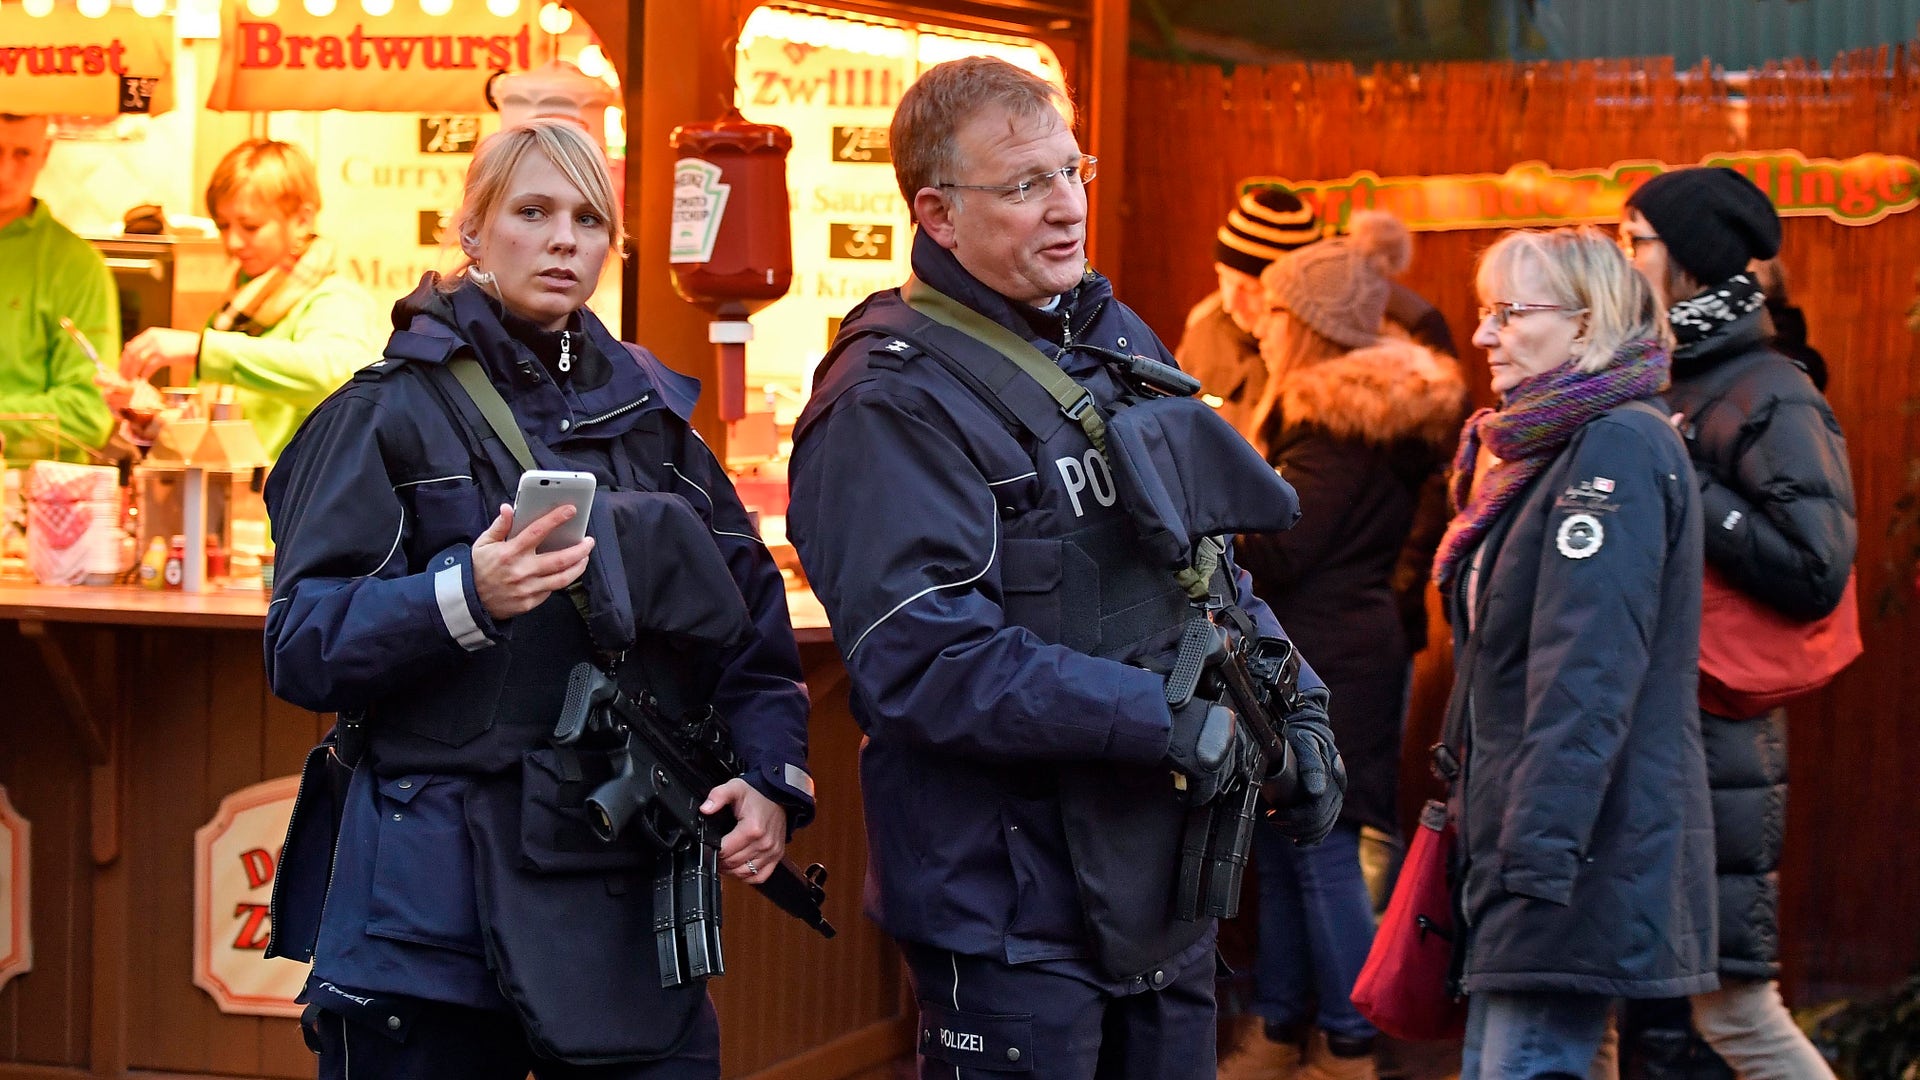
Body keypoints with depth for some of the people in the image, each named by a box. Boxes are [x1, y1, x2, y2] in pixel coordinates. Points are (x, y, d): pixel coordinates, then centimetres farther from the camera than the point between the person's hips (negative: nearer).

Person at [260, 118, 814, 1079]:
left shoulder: (646, 410, 14)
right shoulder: (393, 409, -1)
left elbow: (751, 608, 15)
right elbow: (301, 646, -9)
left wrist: (772, 775, -1)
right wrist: (465, 597, -25)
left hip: (626, 891, 4)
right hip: (436, 887, -4)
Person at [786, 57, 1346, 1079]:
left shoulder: (1120, 339, 12)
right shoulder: (890, 405, -16)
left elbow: (1204, 557, 21)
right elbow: (927, 658, -25)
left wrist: (1290, 697, 7)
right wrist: (1163, 719, -24)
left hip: (1166, 881, 8)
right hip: (1016, 909, -8)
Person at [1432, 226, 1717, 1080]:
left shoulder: (1620, 447, -13)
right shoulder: (1540, 450, 18)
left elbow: (1587, 673, -22)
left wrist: (1539, 852, -26)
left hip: (1580, 853, -10)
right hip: (1518, 848, 10)